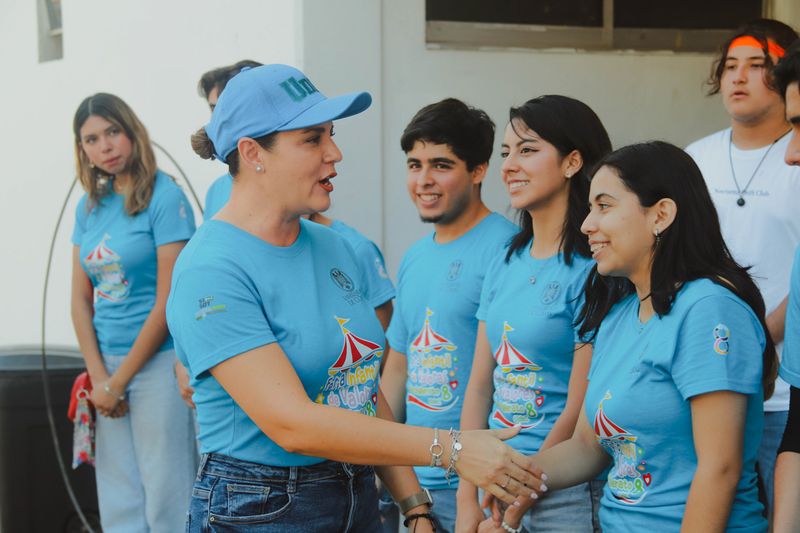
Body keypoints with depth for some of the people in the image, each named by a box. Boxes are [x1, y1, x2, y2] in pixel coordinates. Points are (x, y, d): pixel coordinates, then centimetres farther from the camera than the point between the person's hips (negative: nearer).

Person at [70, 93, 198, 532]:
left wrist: (118, 381, -9)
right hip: (106, 363, 6)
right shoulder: (89, 207, 11)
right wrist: (98, 377, -3)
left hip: (157, 361, -6)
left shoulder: (165, 198, -8)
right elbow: (81, 300, 10)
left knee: (165, 496, -2)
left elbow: (167, 302, -12)